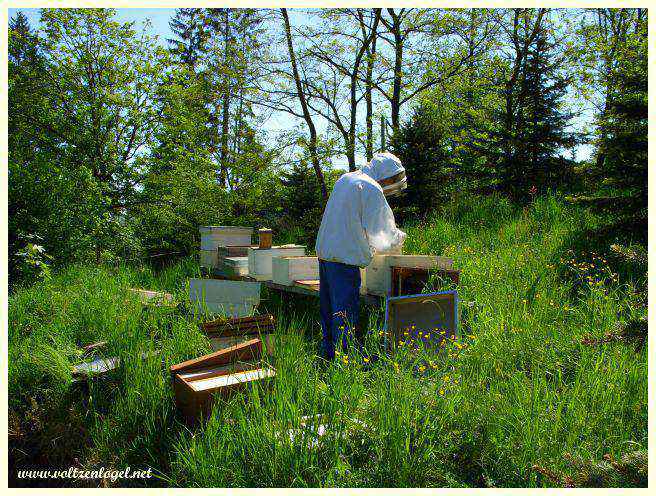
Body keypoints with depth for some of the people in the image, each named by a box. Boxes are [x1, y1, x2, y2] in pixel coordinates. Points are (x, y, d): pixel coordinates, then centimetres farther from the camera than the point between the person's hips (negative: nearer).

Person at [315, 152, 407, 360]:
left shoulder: (345, 179, 16)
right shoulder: (372, 189, -11)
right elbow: (378, 231, -11)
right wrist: (397, 238, 7)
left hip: (325, 251, 9)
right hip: (345, 257, -9)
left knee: (328, 308, 16)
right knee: (346, 312, -3)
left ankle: (328, 354, 25)